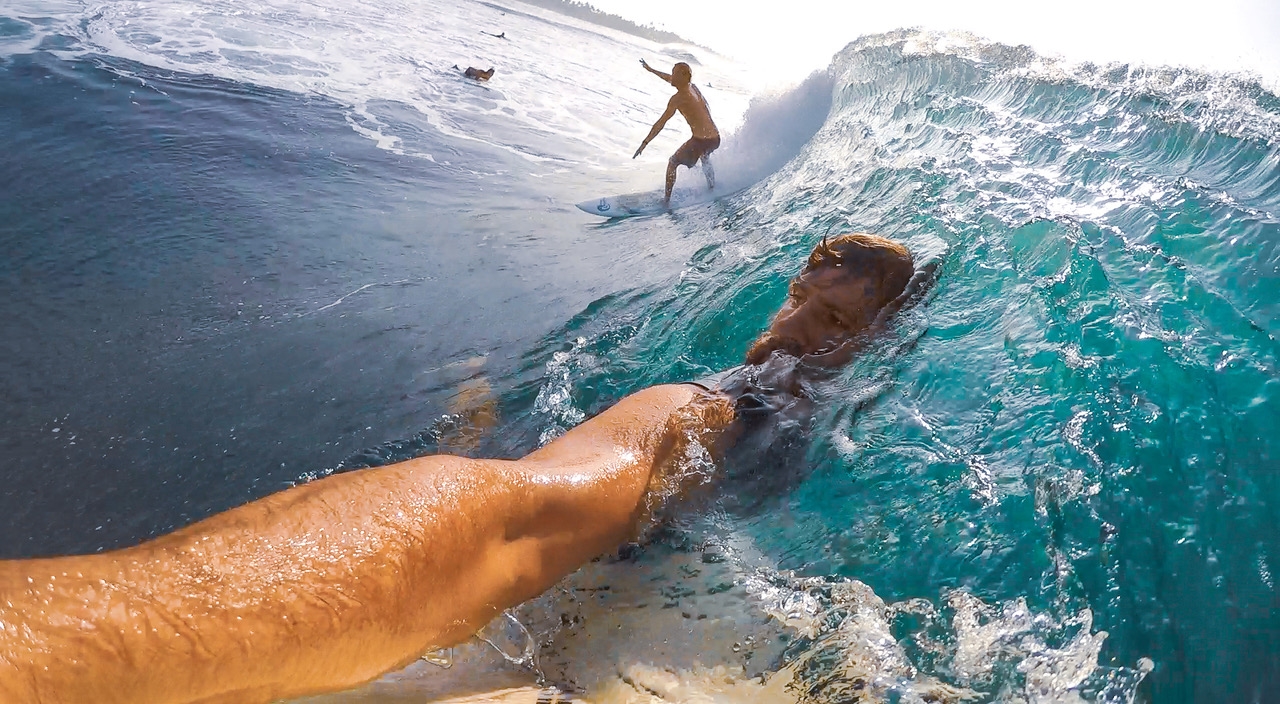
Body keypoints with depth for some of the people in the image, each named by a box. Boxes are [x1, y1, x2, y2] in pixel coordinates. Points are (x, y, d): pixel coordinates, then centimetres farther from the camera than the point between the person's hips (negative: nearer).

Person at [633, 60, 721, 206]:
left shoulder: (677, 98, -13)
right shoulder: (693, 87, 11)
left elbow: (660, 123, -14)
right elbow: (671, 79, 28)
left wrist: (645, 143, -10)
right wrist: (651, 70, 40)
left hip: (701, 141, -8)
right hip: (716, 138, 8)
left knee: (672, 163, 14)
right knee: (705, 155, 42)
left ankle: (666, 200, 15)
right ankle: (712, 185, 46)